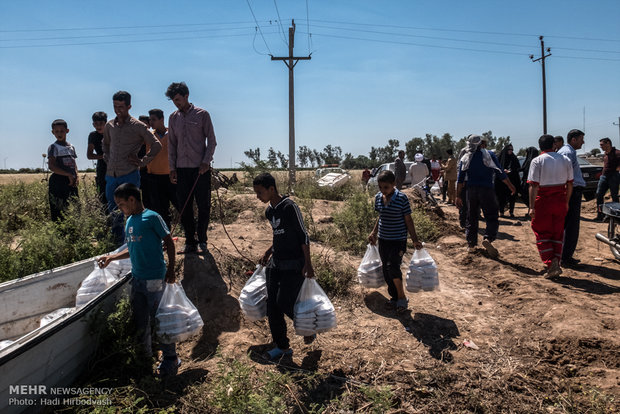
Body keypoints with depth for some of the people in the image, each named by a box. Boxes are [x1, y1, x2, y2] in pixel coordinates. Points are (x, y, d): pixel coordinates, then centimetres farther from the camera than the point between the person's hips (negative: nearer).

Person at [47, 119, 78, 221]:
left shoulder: (71, 147, 16)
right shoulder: (53, 147, -4)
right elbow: (51, 166, -13)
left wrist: (76, 177, 3)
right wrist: (68, 174, -17)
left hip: (71, 182, 6)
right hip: (58, 181, -6)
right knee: (59, 210, -7)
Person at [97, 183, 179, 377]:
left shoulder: (152, 217, -11)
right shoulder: (129, 222, 12)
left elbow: (169, 242, -9)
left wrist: (171, 269, -12)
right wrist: (111, 257, 13)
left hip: (154, 278, -7)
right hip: (137, 279, 7)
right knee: (139, 321, 14)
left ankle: (170, 358, 17)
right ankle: (145, 356, 33)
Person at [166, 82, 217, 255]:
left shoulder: (202, 115, 0)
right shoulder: (173, 118, 11)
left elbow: (211, 141, 0)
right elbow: (171, 144, 14)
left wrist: (205, 162, -11)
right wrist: (172, 168, 7)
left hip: (201, 168, -3)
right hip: (182, 169, 4)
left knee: (204, 206, 0)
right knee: (184, 207, 3)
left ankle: (202, 241, 13)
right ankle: (190, 242, 12)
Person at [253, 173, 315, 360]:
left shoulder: (289, 207, -15)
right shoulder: (269, 211, 10)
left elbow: (303, 235, -14)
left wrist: (308, 264, -17)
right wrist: (268, 252, 18)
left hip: (294, 264, -8)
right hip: (275, 263, 8)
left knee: (284, 303, -11)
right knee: (272, 305, 6)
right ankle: (282, 346, 20)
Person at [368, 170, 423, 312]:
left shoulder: (402, 198, -13)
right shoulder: (378, 198, 2)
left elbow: (408, 220, -6)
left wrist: (415, 240, -5)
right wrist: (374, 233, 19)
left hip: (399, 240, -6)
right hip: (383, 239, 6)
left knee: (392, 267, -15)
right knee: (386, 270, 10)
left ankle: (402, 297, 5)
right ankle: (394, 297, 27)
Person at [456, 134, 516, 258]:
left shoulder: (465, 158, 6)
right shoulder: (489, 155, -2)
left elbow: (460, 179, 3)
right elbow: (500, 173, -3)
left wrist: (458, 196, 5)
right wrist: (511, 186, 7)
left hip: (471, 191, 4)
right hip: (486, 189, -3)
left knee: (471, 218, 13)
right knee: (492, 217, -1)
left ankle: (471, 244, 17)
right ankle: (488, 238, -24)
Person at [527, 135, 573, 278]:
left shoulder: (537, 161, -9)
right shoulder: (565, 160, 6)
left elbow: (533, 185, -15)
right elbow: (570, 184, 9)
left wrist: (531, 207, -15)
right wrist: (566, 202, 20)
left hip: (543, 201, -4)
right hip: (560, 201, 4)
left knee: (542, 234, 5)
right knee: (557, 234, 14)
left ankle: (551, 265, -4)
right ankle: (556, 263, 13)